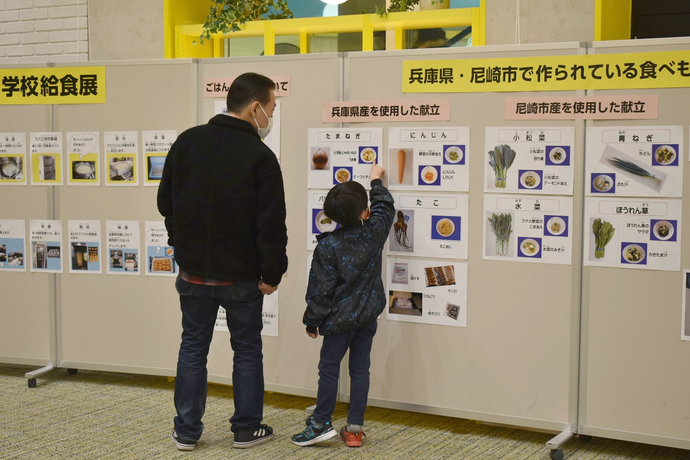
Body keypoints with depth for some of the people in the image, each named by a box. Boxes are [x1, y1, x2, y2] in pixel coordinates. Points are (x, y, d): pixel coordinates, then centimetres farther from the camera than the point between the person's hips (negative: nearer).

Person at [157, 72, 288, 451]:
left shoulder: (187, 142, 0)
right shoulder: (260, 156, -16)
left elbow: (166, 202, 9)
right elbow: (271, 224, -18)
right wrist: (271, 273, -8)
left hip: (193, 272, 4)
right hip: (242, 277, -4)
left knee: (192, 348, 13)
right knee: (247, 350, 12)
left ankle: (186, 431, 19)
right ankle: (247, 428, 20)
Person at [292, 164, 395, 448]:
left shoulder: (327, 247, -13)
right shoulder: (374, 233, -5)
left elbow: (320, 289, -11)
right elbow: (385, 208, 17)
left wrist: (312, 321, 0)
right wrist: (376, 181, 33)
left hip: (340, 318, -4)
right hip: (368, 316, 4)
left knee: (329, 368, 4)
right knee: (360, 369, 8)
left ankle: (321, 423, 8)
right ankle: (355, 428, 11)